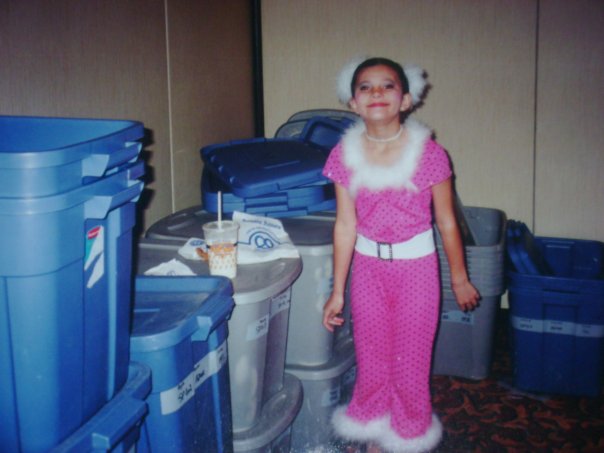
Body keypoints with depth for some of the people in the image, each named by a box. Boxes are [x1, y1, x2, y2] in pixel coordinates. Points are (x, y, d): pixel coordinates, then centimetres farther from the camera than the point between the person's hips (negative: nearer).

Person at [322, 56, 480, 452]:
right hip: (367, 264, 2)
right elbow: (345, 225, -4)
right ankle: (369, 417, 41)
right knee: (371, 350, 17)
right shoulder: (345, 156, -9)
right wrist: (337, 291, -2)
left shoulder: (429, 153, -15)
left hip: (417, 265, -2)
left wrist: (460, 279, 2)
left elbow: (446, 222, -6)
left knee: (410, 356, 10)